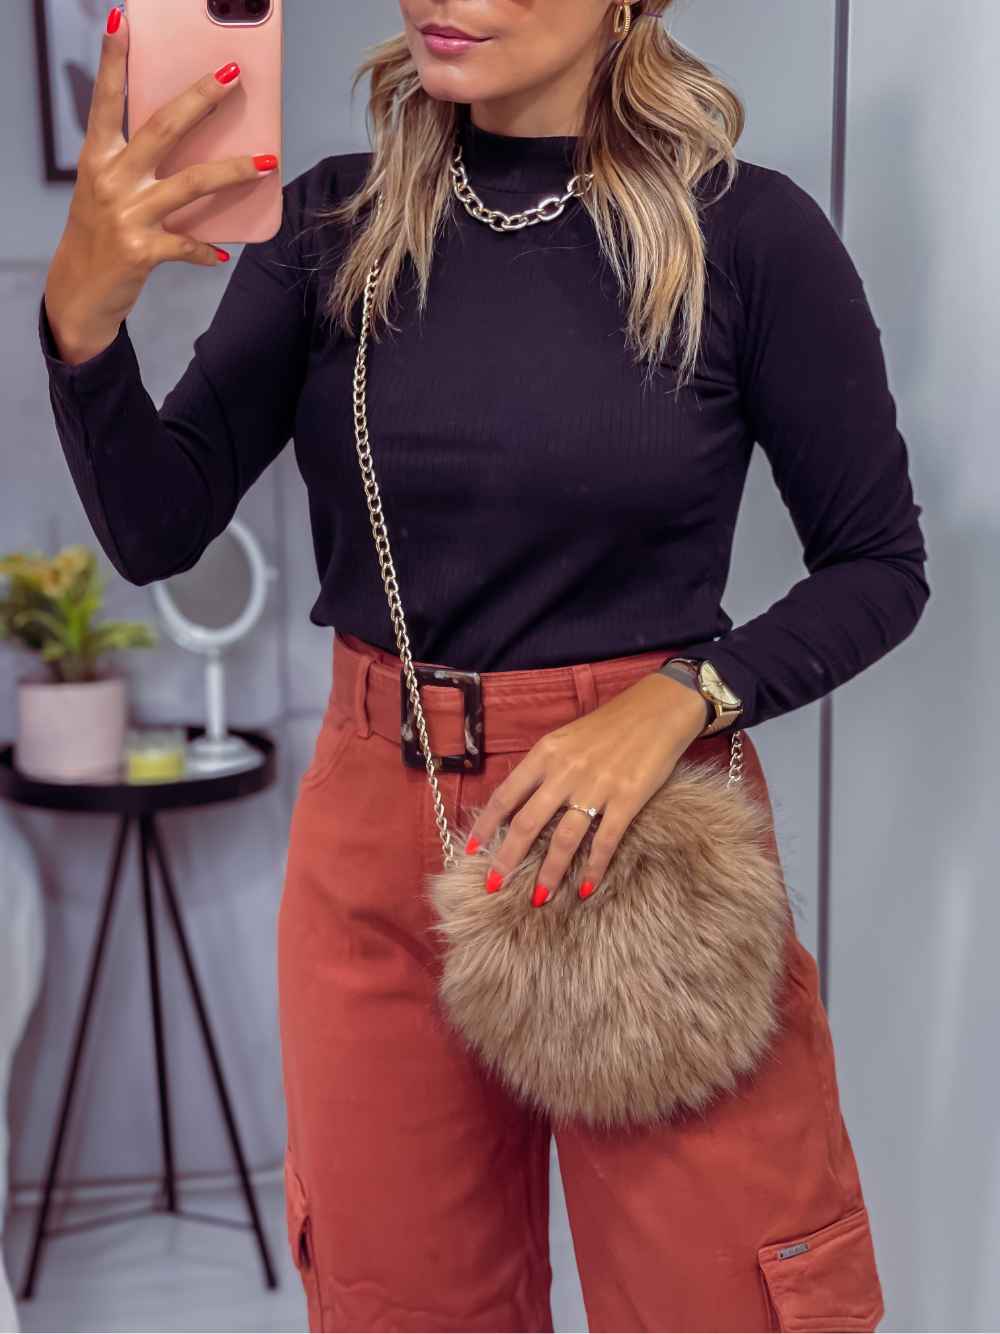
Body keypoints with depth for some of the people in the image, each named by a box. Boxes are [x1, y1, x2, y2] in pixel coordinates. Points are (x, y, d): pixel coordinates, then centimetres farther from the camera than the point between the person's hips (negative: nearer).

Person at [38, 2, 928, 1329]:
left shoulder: (748, 230, -7)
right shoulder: (334, 224, 2)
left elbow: (880, 565, 0)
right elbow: (157, 531, -6)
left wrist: (675, 697, -16)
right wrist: (85, 309, -24)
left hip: (650, 823, -2)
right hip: (375, 831, 3)